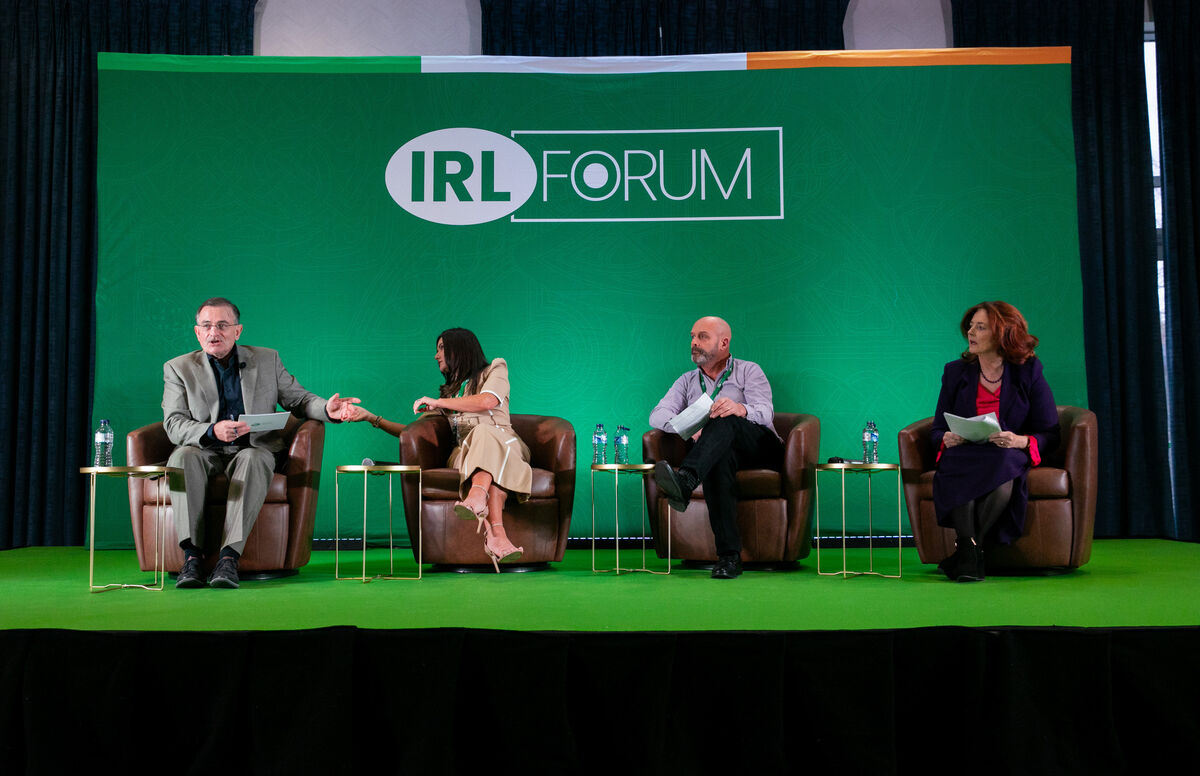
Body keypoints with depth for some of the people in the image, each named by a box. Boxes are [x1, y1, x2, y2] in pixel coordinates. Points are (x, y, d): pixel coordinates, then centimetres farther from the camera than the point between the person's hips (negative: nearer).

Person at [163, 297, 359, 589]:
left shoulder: (267, 360, 14)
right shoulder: (178, 368, 8)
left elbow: (298, 399, 15)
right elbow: (174, 425, -3)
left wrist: (327, 409, -8)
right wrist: (212, 431, -23)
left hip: (254, 449, 0)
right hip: (206, 453, 0)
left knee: (253, 459, -36)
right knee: (183, 456, -34)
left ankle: (229, 557, -43)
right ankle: (191, 555, -38)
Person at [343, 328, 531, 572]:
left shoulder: (495, 370, 18)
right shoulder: (447, 392, 34)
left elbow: (487, 401, -5)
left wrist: (438, 402, 3)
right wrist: (372, 418, 24)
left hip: (505, 444, -2)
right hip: (465, 450, 2)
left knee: (485, 434, -40)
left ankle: (476, 498, -67)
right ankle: (497, 535, -62)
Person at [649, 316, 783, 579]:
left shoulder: (748, 371, 10)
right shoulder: (688, 381, 20)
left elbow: (766, 414, -9)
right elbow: (657, 415, 4)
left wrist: (740, 409, -34)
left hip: (761, 447, -2)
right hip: (723, 450, 2)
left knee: (724, 420, -34)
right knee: (720, 459, -38)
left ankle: (685, 481, -59)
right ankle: (729, 555, -46)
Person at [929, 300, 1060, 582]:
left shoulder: (1028, 372, 7)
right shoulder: (955, 372, 13)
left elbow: (1051, 434, 5)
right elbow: (937, 430, 14)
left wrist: (1022, 441, -17)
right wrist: (946, 439, -10)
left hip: (1008, 459, -1)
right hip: (963, 457, 2)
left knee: (1001, 471, -38)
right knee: (959, 474, -36)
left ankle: (966, 548, -31)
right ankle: (971, 555, -37)